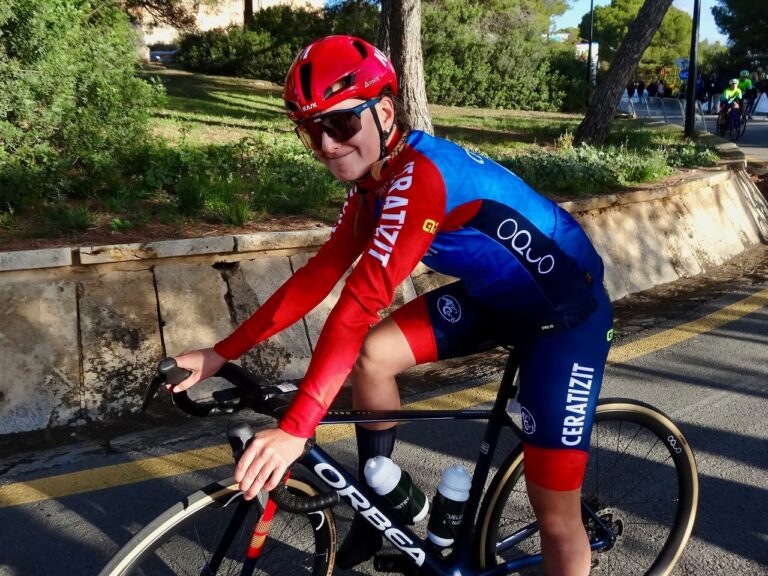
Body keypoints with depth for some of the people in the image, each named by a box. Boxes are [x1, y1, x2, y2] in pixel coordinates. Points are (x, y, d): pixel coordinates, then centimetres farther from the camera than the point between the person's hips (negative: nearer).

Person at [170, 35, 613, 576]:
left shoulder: (418, 175, -31)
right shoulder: (374, 178, -2)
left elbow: (362, 299, -39)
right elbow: (321, 272, -3)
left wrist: (293, 430, -42)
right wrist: (222, 352, -6)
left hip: (568, 311, -8)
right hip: (496, 295, 8)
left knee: (556, 518, -5)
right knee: (371, 356, -7)